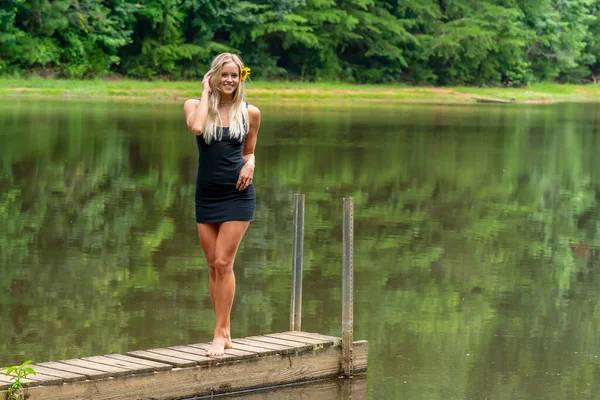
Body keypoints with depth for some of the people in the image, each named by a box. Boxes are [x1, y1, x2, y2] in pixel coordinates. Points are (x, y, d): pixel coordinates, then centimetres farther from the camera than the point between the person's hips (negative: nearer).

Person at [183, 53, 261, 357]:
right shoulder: (196, 105, 2)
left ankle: (220, 335, -5)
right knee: (213, 266, 6)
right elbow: (196, 127, -22)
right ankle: (225, 331, 16)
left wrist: (250, 164, -6)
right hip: (206, 195, 2)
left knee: (223, 263, -9)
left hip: (237, 195, -2)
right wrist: (206, 92, -10)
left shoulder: (250, 113, 4)